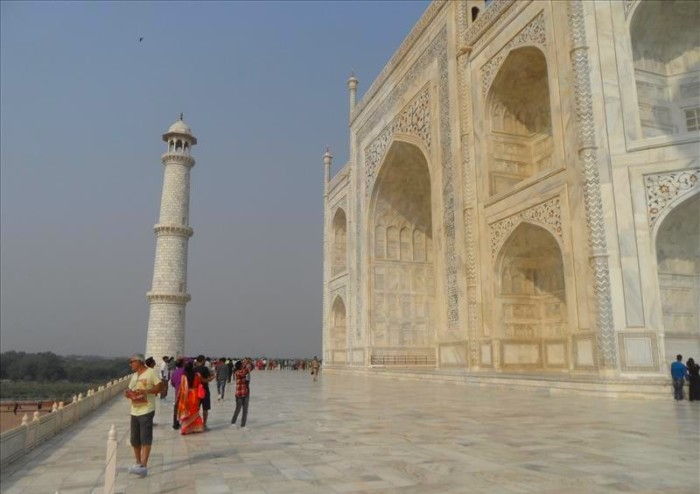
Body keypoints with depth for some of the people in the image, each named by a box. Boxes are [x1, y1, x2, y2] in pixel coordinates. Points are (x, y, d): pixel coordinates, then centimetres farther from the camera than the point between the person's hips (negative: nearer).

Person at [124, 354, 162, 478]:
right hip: (134, 411, 8)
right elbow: (130, 390, 23)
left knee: (145, 439, -10)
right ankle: (138, 463, 27)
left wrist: (145, 391, -22)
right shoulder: (133, 376, 19)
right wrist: (127, 393, 0)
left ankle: (144, 466, -13)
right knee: (135, 440, 13)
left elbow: (159, 387, -11)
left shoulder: (151, 372, -6)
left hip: (146, 411, -8)